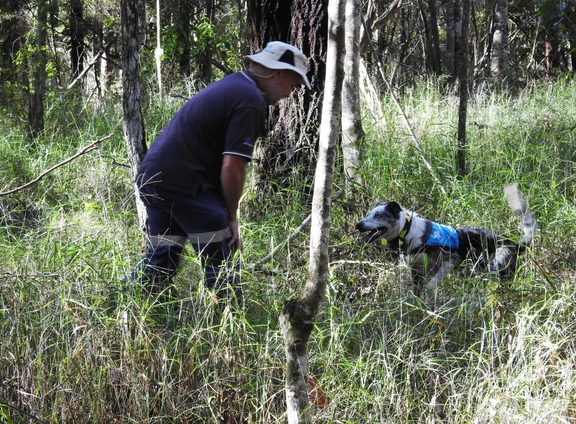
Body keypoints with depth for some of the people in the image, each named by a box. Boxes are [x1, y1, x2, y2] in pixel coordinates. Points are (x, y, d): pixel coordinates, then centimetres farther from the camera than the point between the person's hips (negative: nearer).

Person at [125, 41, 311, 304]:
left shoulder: (232, 85, 20)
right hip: (185, 182, -10)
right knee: (222, 260, -2)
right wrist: (231, 216, -5)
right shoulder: (250, 101, -12)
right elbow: (232, 166, -17)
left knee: (162, 259, 16)